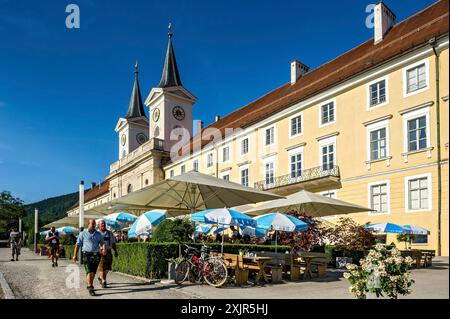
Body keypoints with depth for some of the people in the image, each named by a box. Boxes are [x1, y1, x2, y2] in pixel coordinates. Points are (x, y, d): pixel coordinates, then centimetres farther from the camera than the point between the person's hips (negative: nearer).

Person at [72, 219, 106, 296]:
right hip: (87, 255, -4)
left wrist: (104, 248, -14)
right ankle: (90, 288, -10)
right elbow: (78, 245, 4)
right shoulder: (83, 233, 5)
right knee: (89, 272, -12)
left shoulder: (98, 234, 13)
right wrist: (75, 255, -1)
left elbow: (102, 243, 8)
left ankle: (89, 285, 30)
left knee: (93, 272, 11)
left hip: (96, 255, 4)